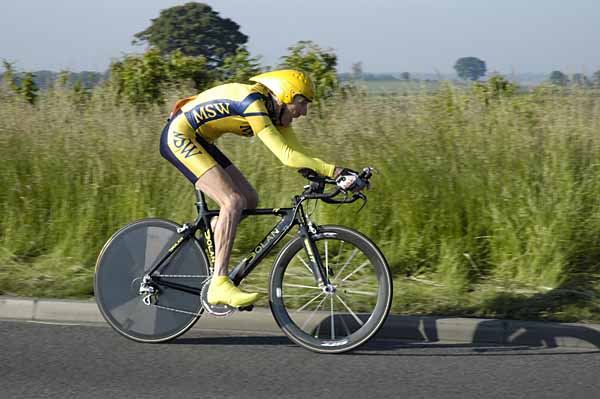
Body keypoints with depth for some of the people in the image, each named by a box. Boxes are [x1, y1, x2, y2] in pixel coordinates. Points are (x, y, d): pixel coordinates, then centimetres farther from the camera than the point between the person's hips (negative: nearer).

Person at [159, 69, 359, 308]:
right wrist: (334, 171, -31)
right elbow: (287, 156, -32)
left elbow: (298, 154, 1)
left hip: (198, 141, 10)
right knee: (234, 201, -21)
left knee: (249, 201, 5)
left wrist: (336, 175, -10)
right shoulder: (253, 104, -26)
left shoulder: (275, 111, 2)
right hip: (178, 136, -10)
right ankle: (219, 285, -22)